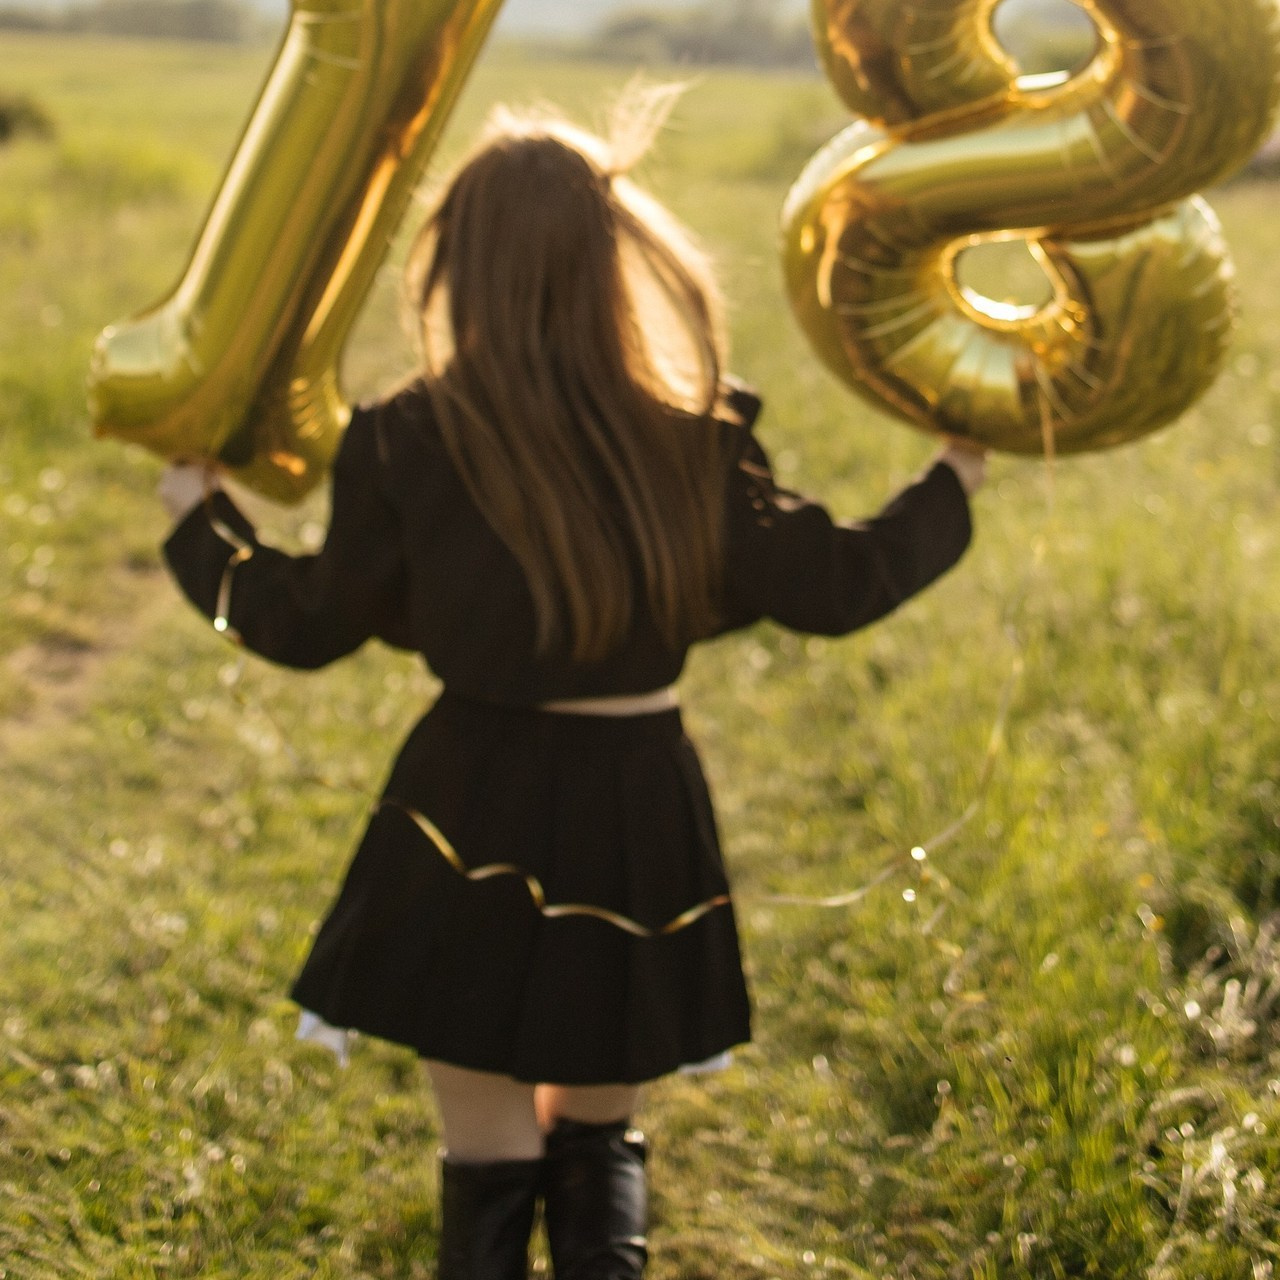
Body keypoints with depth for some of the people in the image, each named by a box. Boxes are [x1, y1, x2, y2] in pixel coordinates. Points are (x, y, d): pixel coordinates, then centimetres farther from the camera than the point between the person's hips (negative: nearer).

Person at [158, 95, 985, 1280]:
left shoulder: (408, 446, -12)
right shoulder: (698, 446, -9)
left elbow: (310, 624, 1)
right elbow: (834, 585, -1)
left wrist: (200, 516, 19)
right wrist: (958, 476, 17)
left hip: (474, 828, -1)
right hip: (639, 827, 1)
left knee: (488, 1163, 11)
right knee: (599, 1145, 23)